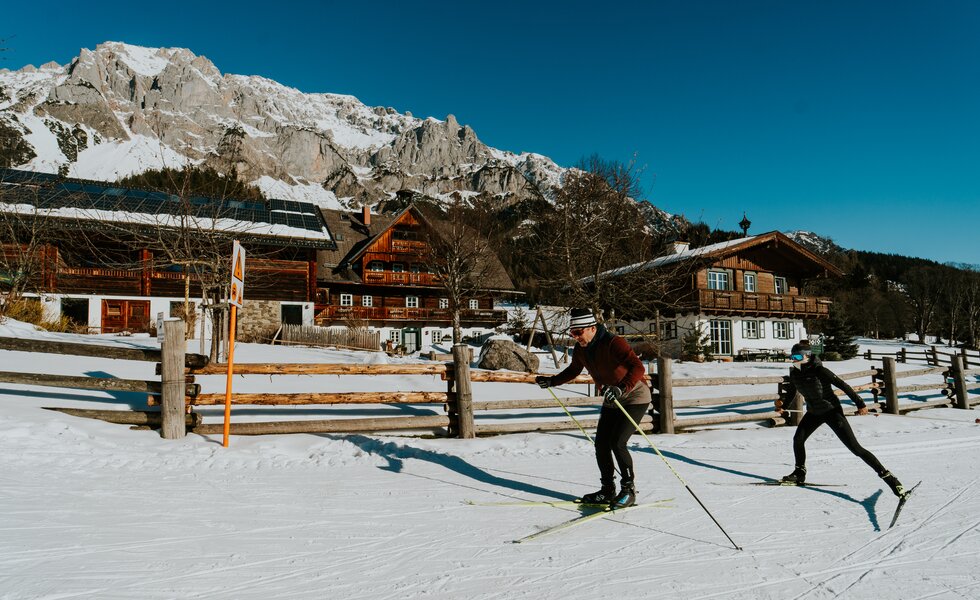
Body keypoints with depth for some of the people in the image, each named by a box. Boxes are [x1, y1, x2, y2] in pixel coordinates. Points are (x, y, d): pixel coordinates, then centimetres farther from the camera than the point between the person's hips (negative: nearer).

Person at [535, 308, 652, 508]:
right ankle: (607, 490, 16)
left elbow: (638, 368, -39)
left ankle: (629, 490, 1)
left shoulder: (613, 343, -29)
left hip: (635, 398, -7)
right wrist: (551, 381, 5)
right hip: (612, 401, 8)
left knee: (617, 443, -16)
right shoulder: (581, 348, -5)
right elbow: (573, 371, 15)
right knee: (601, 444, 2)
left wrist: (621, 389, -52)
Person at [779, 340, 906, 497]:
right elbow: (791, 391, 13)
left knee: (855, 448, -10)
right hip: (814, 412, 6)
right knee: (798, 439, -1)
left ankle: (887, 476, -3)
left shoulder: (819, 371, -25)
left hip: (832, 411, -6)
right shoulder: (795, 373, -5)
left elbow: (843, 385, -20)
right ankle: (799, 473, 18)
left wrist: (860, 403, -19)